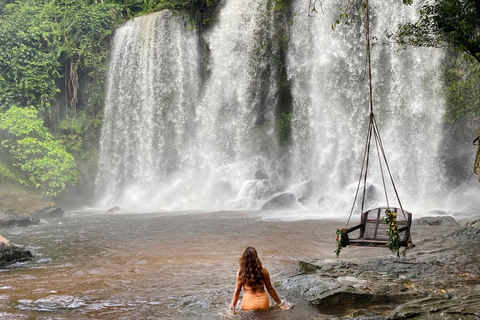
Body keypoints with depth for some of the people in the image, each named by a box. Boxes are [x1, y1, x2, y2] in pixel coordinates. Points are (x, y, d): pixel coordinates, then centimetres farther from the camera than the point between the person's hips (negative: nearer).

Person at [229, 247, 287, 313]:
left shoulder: (240, 272, -5)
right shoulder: (264, 271, -2)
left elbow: (237, 291, 1)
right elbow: (270, 289, 7)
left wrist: (233, 305, 13)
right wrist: (280, 303, 18)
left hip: (248, 303, -1)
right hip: (263, 302, 1)